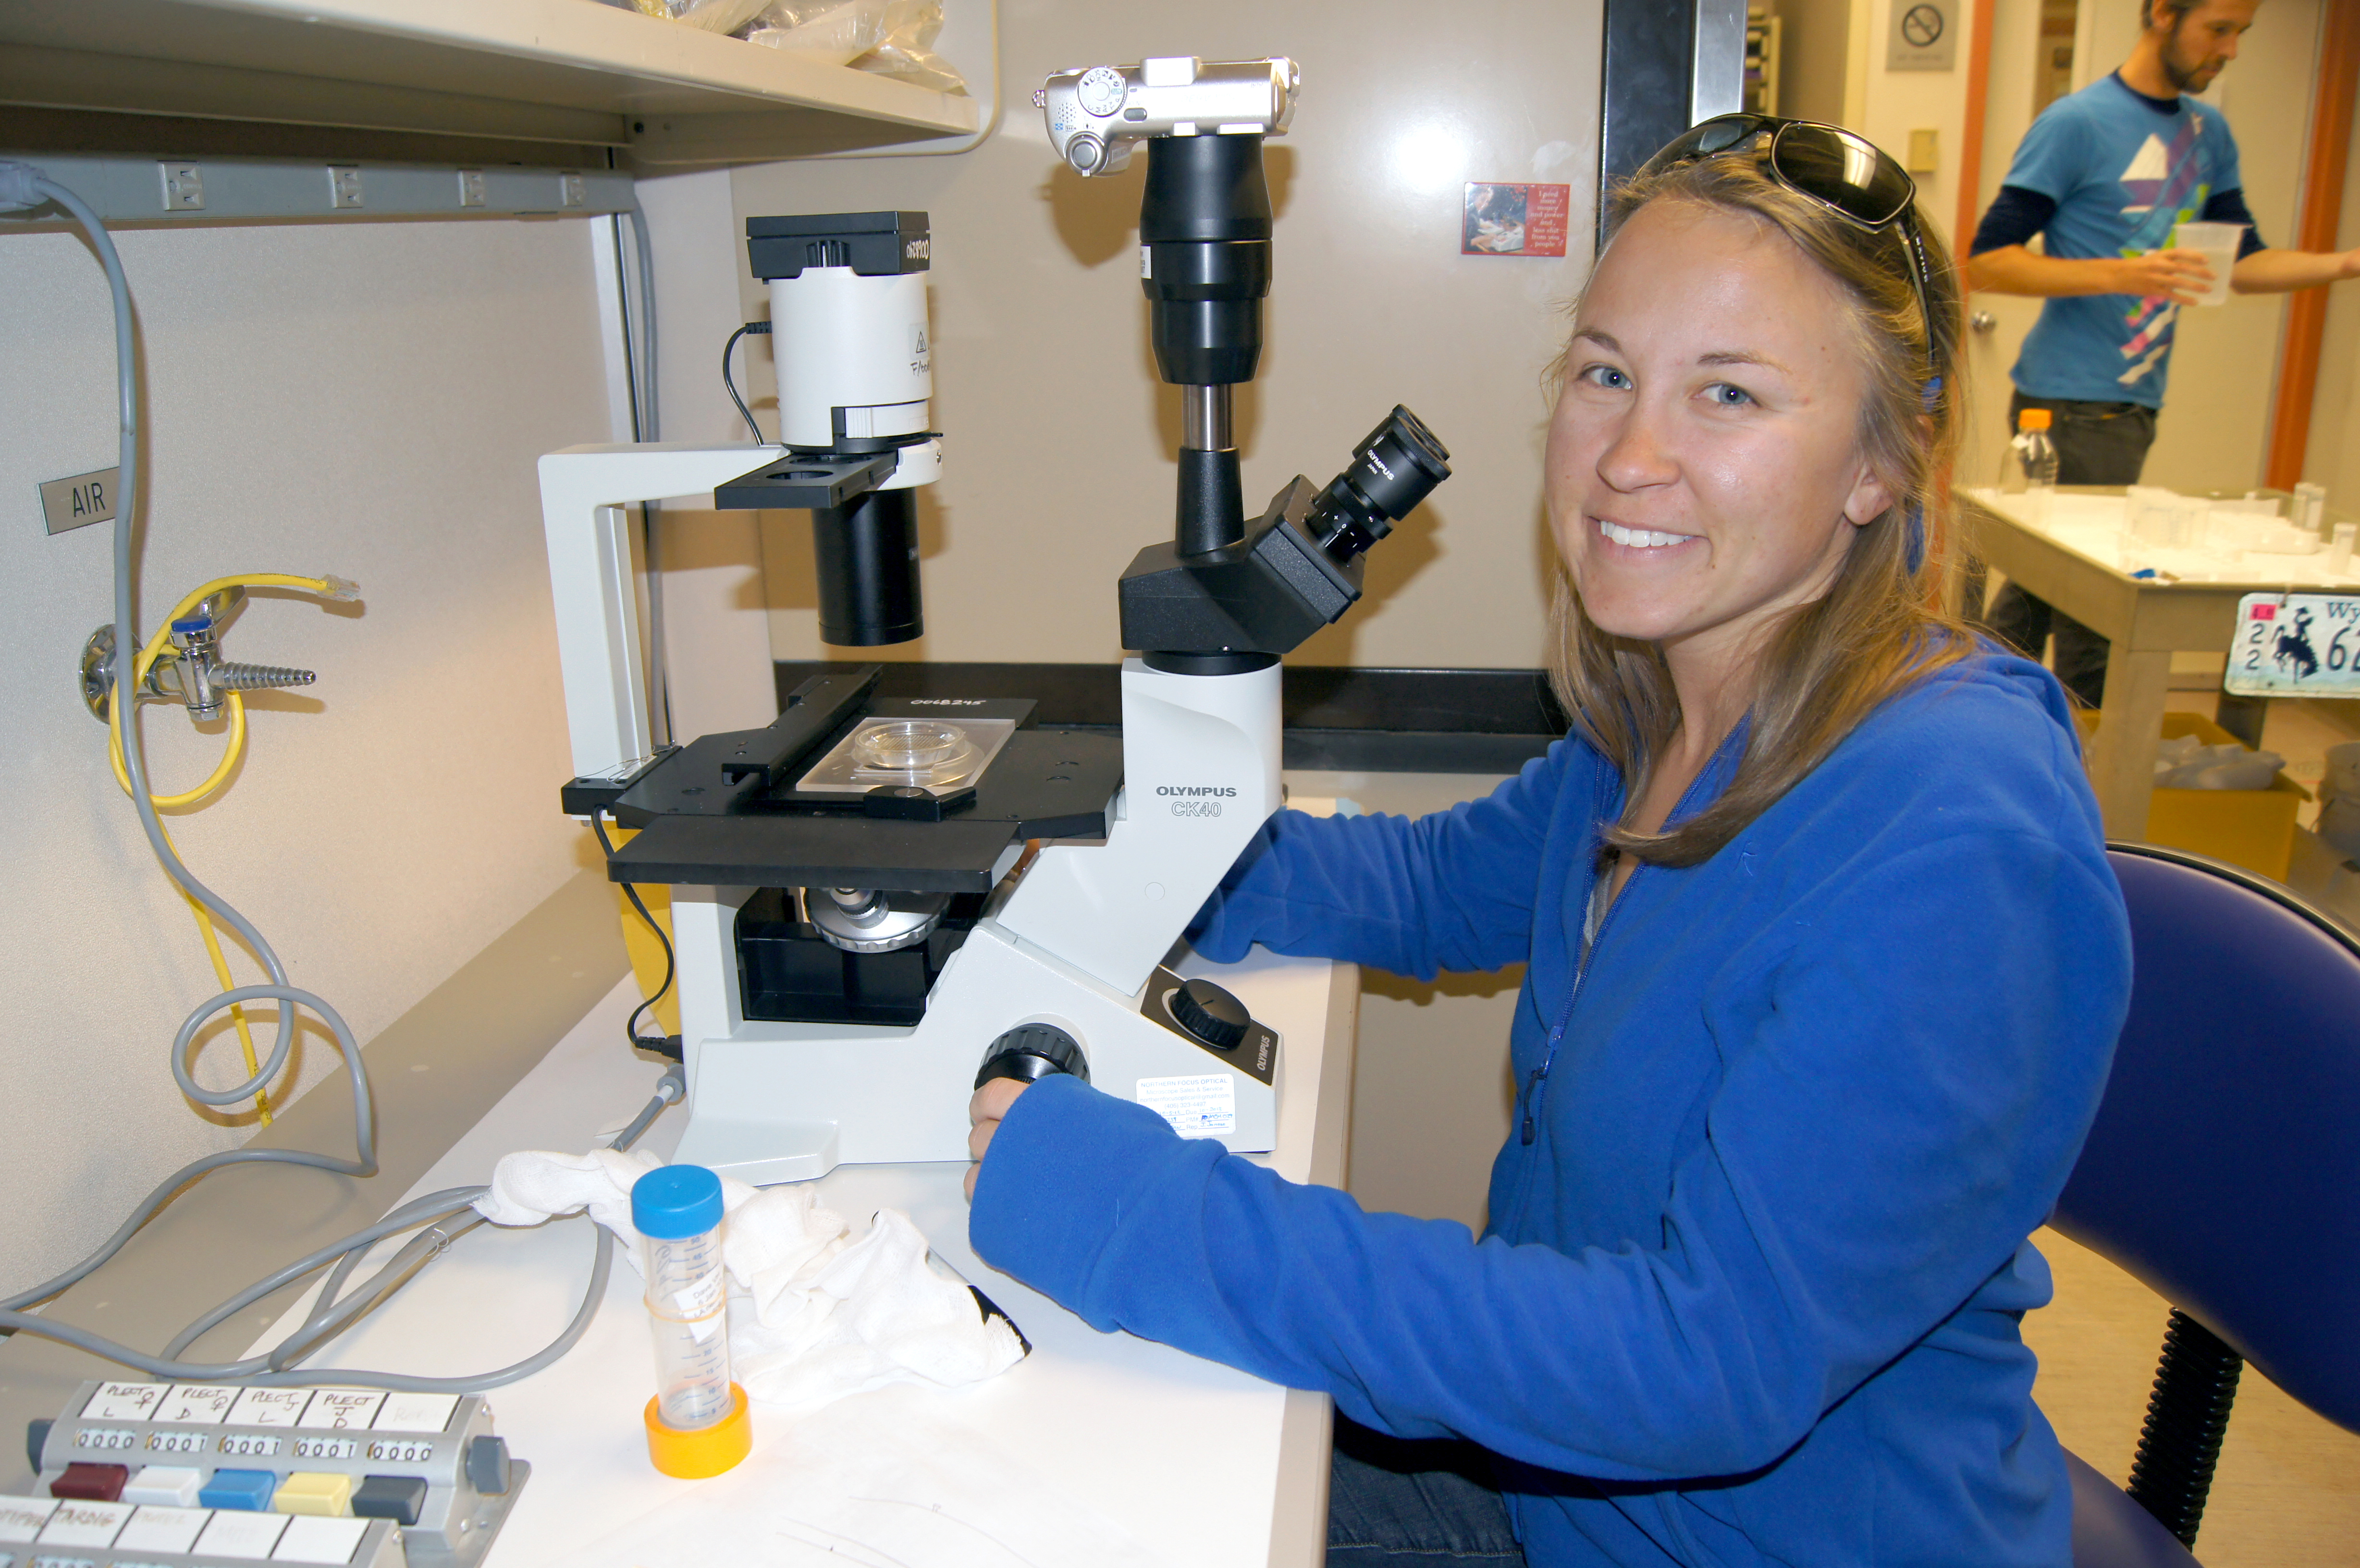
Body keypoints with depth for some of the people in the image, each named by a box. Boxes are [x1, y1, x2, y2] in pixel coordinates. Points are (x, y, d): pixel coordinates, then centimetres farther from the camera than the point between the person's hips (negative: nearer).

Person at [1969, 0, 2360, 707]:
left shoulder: (2210, 132, 16)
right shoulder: (2077, 123, -8)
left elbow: (2241, 261, 19)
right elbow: (1987, 262, -12)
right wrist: (2121, 274, -22)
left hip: (2135, 402, 7)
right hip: (2072, 401, -7)